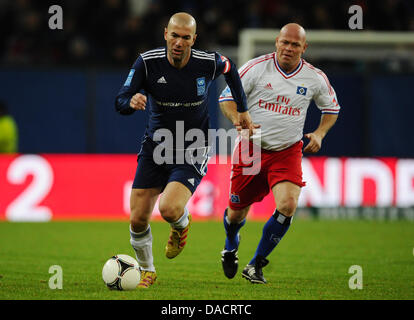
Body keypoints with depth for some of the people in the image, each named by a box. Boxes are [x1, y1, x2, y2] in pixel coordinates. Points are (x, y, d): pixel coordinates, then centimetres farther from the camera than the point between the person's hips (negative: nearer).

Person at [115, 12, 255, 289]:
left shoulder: (208, 63, -13)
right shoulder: (147, 62, -12)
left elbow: (230, 69, 12)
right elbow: (120, 102, -12)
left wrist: (243, 110, 19)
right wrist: (132, 102, -36)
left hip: (193, 150, -2)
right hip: (156, 146, 2)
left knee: (169, 209, -25)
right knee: (138, 220, -2)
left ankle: (182, 225, 15)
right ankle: (147, 271, 27)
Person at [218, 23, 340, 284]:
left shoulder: (315, 78, -2)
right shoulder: (257, 67, -8)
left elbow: (332, 108, 16)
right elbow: (227, 97, -1)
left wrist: (319, 134, -1)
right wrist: (239, 121, -20)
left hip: (288, 152, 0)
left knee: (287, 206, -23)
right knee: (237, 213, 8)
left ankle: (256, 265, -6)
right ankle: (231, 246, 47)